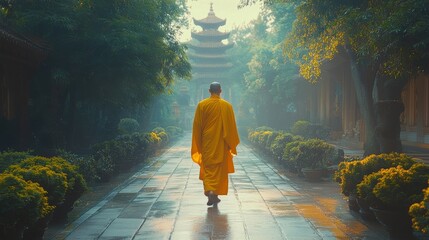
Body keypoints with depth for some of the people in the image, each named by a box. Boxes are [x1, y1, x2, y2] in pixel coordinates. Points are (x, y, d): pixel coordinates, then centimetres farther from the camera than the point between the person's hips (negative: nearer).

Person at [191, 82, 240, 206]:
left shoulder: (201, 105, -4)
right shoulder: (227, 106, -4)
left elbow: (197, 126, -1)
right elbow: (231, 126, -1)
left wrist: (198, 144, 8)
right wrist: (232, 144, 8)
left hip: (207, 144, 0)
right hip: (221, 144, 0)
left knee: (207, 168, 8)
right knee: (219, 168, 9)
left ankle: (209, 190, -12)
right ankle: (215, 194, 11)